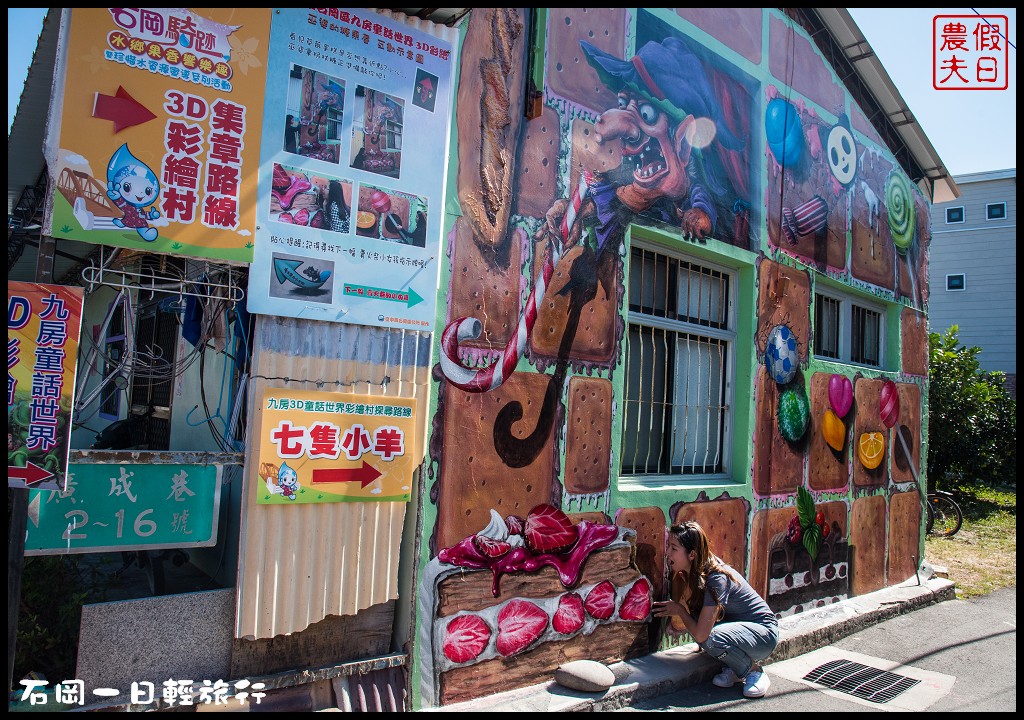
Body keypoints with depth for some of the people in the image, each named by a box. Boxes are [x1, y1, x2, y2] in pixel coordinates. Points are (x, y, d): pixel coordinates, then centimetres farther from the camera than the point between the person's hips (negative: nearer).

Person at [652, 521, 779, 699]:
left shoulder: (717, 579, -31)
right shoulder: (693, 573, -6)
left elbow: (700, 635, -33)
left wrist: (679, 610, -17)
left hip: (764, 633, -8)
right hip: (736, 624, 8)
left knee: (711, 639, -32)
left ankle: (755, 672, -4)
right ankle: (734, 669, 3)